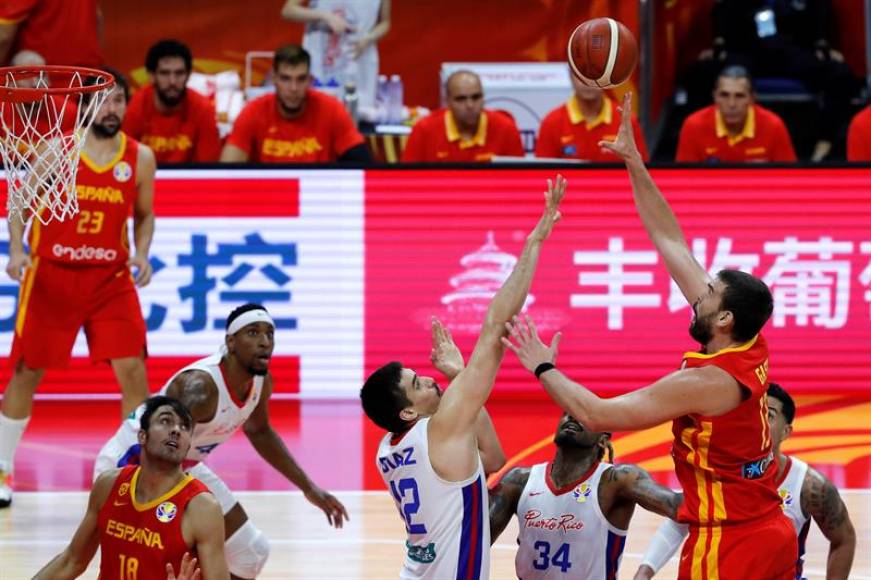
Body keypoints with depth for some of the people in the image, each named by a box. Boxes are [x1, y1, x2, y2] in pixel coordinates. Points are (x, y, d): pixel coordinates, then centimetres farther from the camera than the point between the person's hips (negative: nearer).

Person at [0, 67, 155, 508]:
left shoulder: (140, 158, -2)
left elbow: (144, 215, 11)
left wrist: (141, 255, -7)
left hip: (111, 277, 1)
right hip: (51, 274, -1)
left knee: (133, 370, -8)